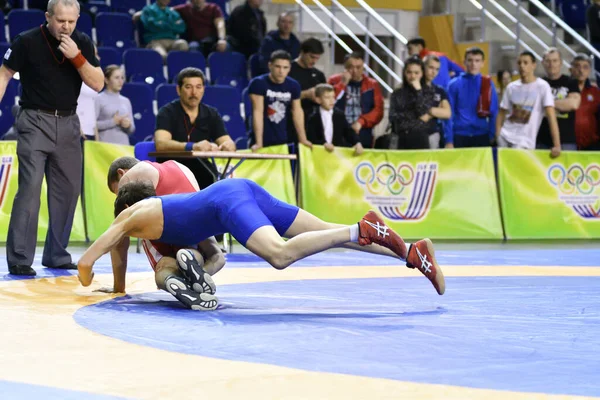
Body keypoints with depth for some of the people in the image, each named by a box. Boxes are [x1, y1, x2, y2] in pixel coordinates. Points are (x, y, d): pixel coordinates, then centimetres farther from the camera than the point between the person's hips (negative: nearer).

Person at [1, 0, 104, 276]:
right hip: (35, 121, -4)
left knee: (68, 189, 6)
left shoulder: (82, 43, 1)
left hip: (68, 123, 4)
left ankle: (57, 255, 18)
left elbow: (98, 84, -3)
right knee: (30, 187, -13)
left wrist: (76, 56, -17)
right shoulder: (27, 42, -8)